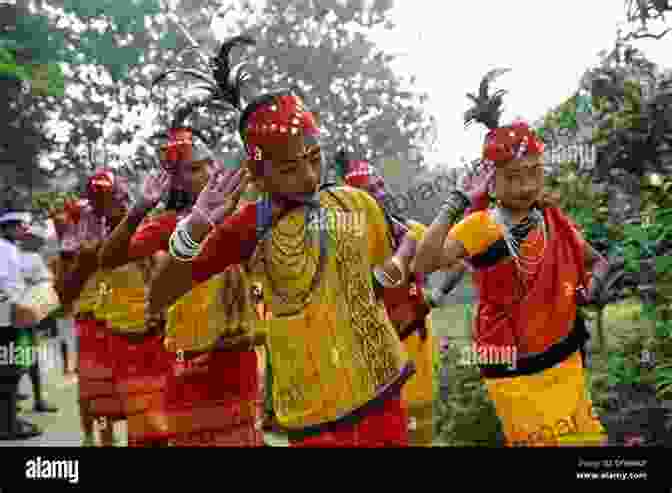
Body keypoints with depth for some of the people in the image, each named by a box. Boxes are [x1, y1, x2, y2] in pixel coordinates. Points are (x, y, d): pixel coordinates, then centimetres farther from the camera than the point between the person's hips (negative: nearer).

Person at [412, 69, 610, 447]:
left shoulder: (555, 221, 0)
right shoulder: (479, 228, -14)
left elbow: (598, 261, 16)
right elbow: (422, 265, -30)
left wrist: (594, 284, -7)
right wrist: (457, 203, -33)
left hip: (565, 362, 5)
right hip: (514, 372, -5)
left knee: (585, 436, 14)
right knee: (539, 438, 3)